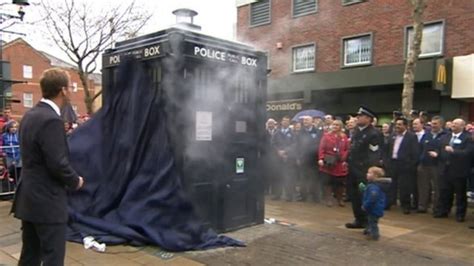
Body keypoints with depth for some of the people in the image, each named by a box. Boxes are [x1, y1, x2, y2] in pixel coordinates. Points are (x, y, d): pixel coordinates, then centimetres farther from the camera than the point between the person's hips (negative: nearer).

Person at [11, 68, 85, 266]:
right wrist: (75, 181, -6)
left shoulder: (29, 115, 9)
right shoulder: (51, 120, -21)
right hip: (47, 201, -9)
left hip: (29, 198, 9)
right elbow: (57, 163, -23)